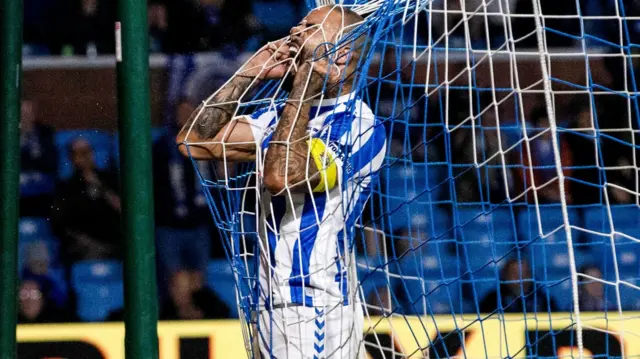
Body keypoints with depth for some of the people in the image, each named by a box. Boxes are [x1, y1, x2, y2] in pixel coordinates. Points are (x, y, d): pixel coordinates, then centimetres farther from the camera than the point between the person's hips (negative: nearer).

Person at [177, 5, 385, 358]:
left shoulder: (362, 129, -13)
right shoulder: (285, 115, 12)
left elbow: (281, 176, -27)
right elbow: (193, 142, 8)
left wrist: (305, 86, -18)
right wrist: (249, 74, 3)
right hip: (271, 307, 8)